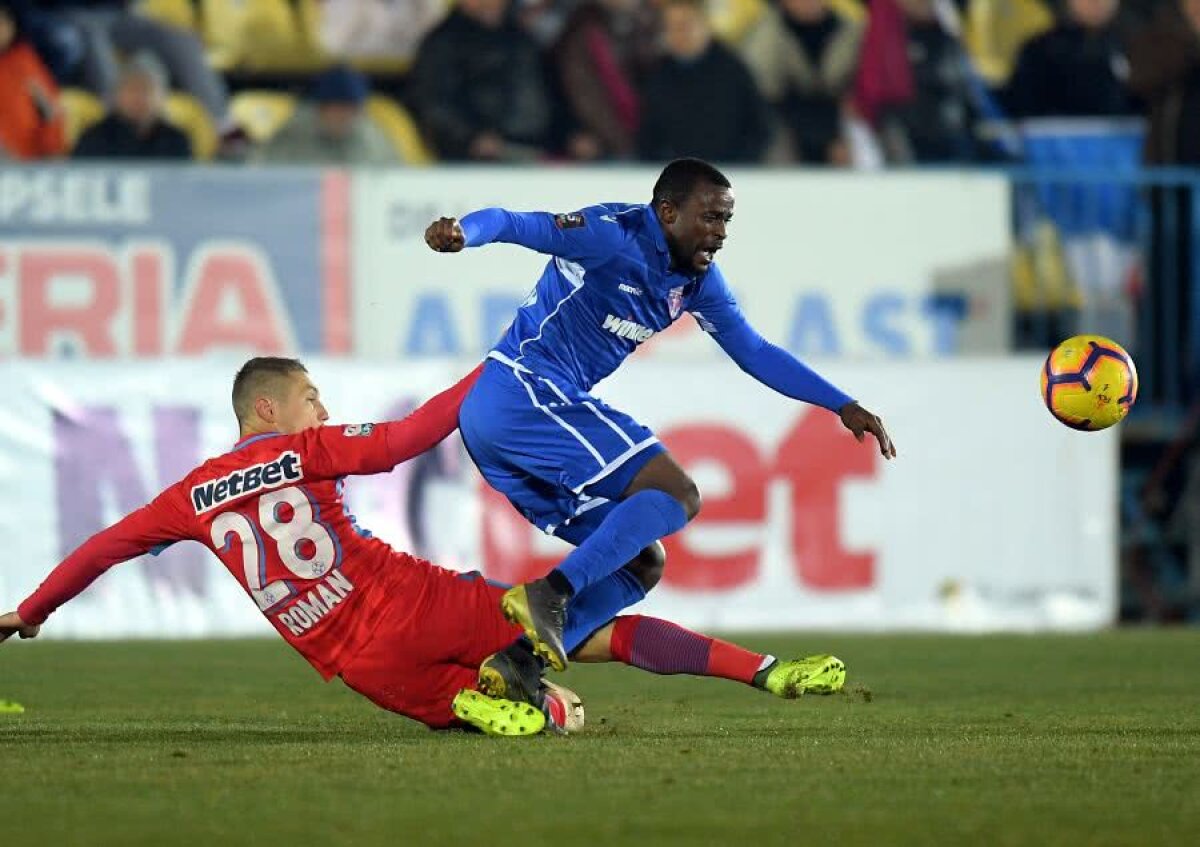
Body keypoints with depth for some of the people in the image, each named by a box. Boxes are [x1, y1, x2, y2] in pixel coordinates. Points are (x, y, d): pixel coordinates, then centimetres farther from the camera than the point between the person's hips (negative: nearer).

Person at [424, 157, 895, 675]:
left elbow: (755, 354, 21)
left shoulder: (697, 279, 12)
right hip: (525, 393, -10)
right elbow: (516, 225, -27)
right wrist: (461, 233, -49)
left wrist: (842, 406, 16)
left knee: (641, 561, 9)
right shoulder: (613, 235, -14)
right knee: (675, 494, -17)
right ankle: (550, 594, -27)